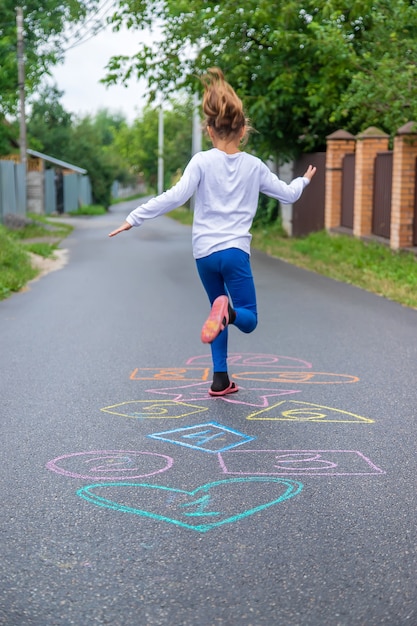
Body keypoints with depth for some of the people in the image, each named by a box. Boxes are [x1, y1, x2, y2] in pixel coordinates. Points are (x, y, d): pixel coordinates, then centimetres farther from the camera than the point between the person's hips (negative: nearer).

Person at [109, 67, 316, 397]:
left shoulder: (202, 162, -3)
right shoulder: (254, 166, 3)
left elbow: (176, 196, -15)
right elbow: (288, 194, 15)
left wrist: (133, 218, -12)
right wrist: (304, 180, 37)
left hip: (204, 252, 1)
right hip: (236, 251, -1)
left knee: (220, 311, 21)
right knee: (249, 320, 6)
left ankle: (220, 379, 17)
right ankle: (227, 312, -31)